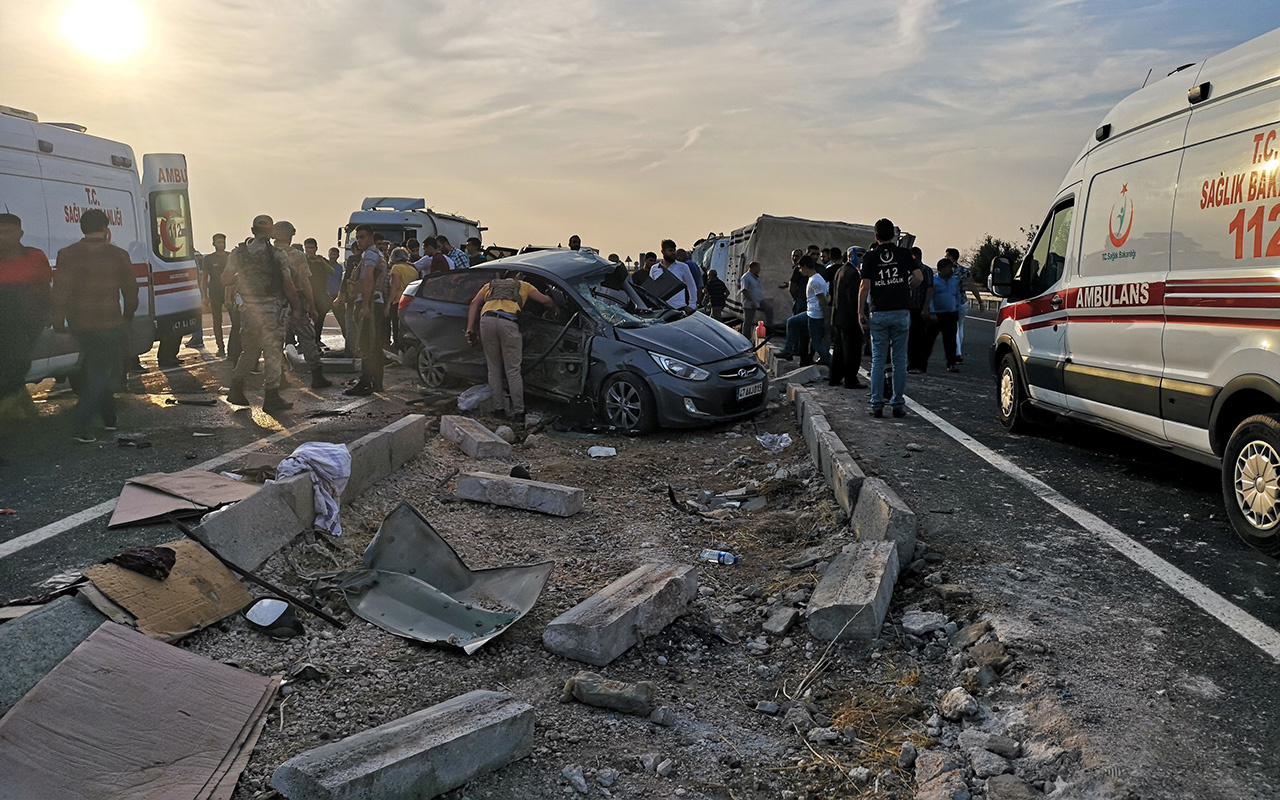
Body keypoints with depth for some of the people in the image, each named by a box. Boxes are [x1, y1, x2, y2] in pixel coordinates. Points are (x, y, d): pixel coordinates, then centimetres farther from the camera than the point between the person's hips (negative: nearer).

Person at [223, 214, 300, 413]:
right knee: (273, 351, 1)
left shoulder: (239, 253, 4)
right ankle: (271, 398, 3)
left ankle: (236, 390, 19)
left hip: (248, 308, 5)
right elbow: (288, 284, -8)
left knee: (249, 350, 18)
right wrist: (296, 307, 3)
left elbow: (225, 279, 6)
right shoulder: (277, 255, -8)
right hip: (271, 308, -4)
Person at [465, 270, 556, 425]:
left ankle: (499, 407, 12)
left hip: (487, 319, 2)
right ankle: (518, 413, -2)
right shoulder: (524, 286, 31)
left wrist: (470, 329, 13)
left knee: (494, 369, 13)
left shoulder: (490, 285, 35)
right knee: (513, 370, 0)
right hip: (509, 323, -2)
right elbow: (545, 300, 24)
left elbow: (474, 304, 20)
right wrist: (556, 307, 46)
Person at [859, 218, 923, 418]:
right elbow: (919, 277, -5)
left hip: (878, 313, 0)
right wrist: (907, 288, 15)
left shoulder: (870, 256, 1)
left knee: (878, 360, 4)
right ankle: (898, 404, 7)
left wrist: (861, 313, -1)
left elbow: (864, 286, -6)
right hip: (901, 312, 1)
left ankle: (877, 405, 3)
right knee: (900, 360, 6)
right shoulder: (904, 253, 4)